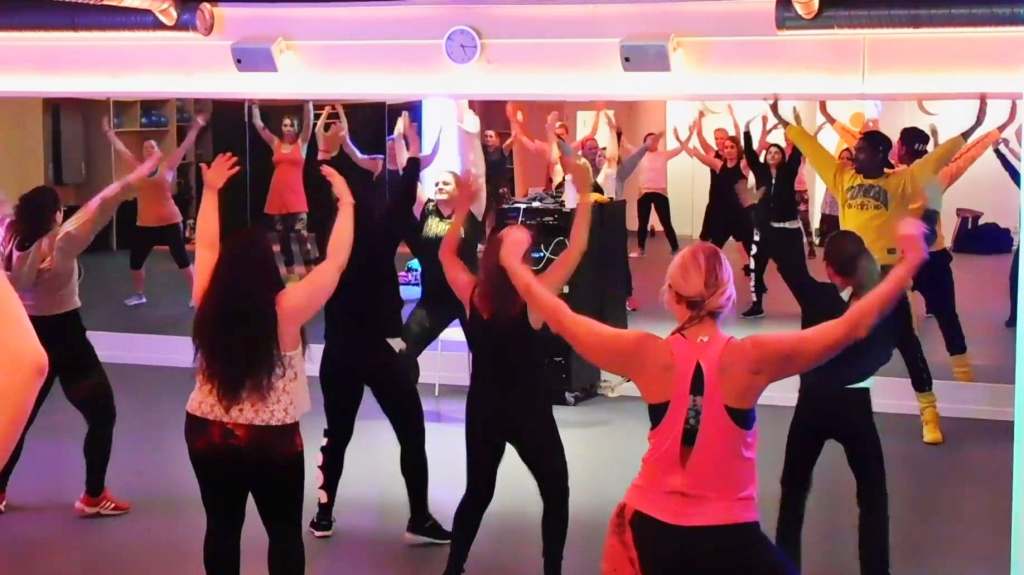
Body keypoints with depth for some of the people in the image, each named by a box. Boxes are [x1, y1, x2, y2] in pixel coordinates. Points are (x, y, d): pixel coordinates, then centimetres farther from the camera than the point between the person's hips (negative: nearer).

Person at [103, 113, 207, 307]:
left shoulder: (168, 166, -3)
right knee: (135, 262, 13)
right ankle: (139, 295, 34)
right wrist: (108, 132, 16)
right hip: (145, 224, 4)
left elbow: (185, 146, 0)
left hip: (169, 222, -4)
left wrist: (196, 127, 0)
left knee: (182, 260, 3)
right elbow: (120, 149, 12)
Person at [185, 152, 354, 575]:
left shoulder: (207, 305, -8)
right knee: (284, 530, 11)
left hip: (207, 432, 4)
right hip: (272, 439, -4)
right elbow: (336, 260, -12)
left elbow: (206, 247, 9)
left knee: (222, 526, 13)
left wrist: (211, 191, 19)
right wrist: (345, 200, -4)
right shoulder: (286, 311, -19)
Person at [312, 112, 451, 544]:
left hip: (338, 352, 4)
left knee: (336, 435, 16)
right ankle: (419, 521, 4)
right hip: (381, 351, -4)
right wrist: (413, 149, 4)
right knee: (412, 434, 5)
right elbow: (403, 200, -4)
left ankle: (323, 517, 17)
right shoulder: (379, 240, -12)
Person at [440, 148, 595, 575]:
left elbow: (446, 253, 7)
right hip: (529, 411, -4)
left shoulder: (472, 295, -10)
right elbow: (576, 249, -18)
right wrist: (585, 193, -15)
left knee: (478, 491, 20)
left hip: (482, 409, 4)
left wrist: (463, 208, 8)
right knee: (556, 492, 13)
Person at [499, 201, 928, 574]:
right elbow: (854, 326, -12)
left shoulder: (649, 357, -14)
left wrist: (513, 261, 10)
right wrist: (910, 261, -3)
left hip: (651, 530, 2)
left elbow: (560, 318, -3)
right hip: (729, 537, -2)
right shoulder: (752, 360, -18)